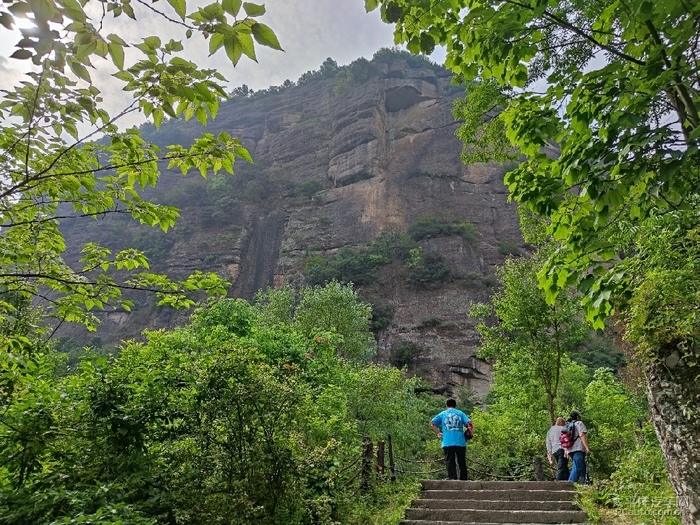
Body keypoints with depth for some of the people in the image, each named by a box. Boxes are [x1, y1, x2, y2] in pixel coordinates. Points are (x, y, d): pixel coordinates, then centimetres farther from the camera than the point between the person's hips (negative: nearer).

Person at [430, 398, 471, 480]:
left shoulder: (442, 414, 10)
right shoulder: (460, 413, 9)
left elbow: (432, 423, 1)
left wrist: (438, 433, 8)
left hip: (447, 443, -1)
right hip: (460, 442, 1)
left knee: (450, 463, 1)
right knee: (462, 463, 11)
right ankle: (463, 480, 14)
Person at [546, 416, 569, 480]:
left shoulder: (549, 431, 24)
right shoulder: (562, 428, 4)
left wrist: (549, 454, 14)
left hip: (554, 451, 7)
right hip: (561, 450, -7)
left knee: (565, 468, 11)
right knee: (561, 468, -11)